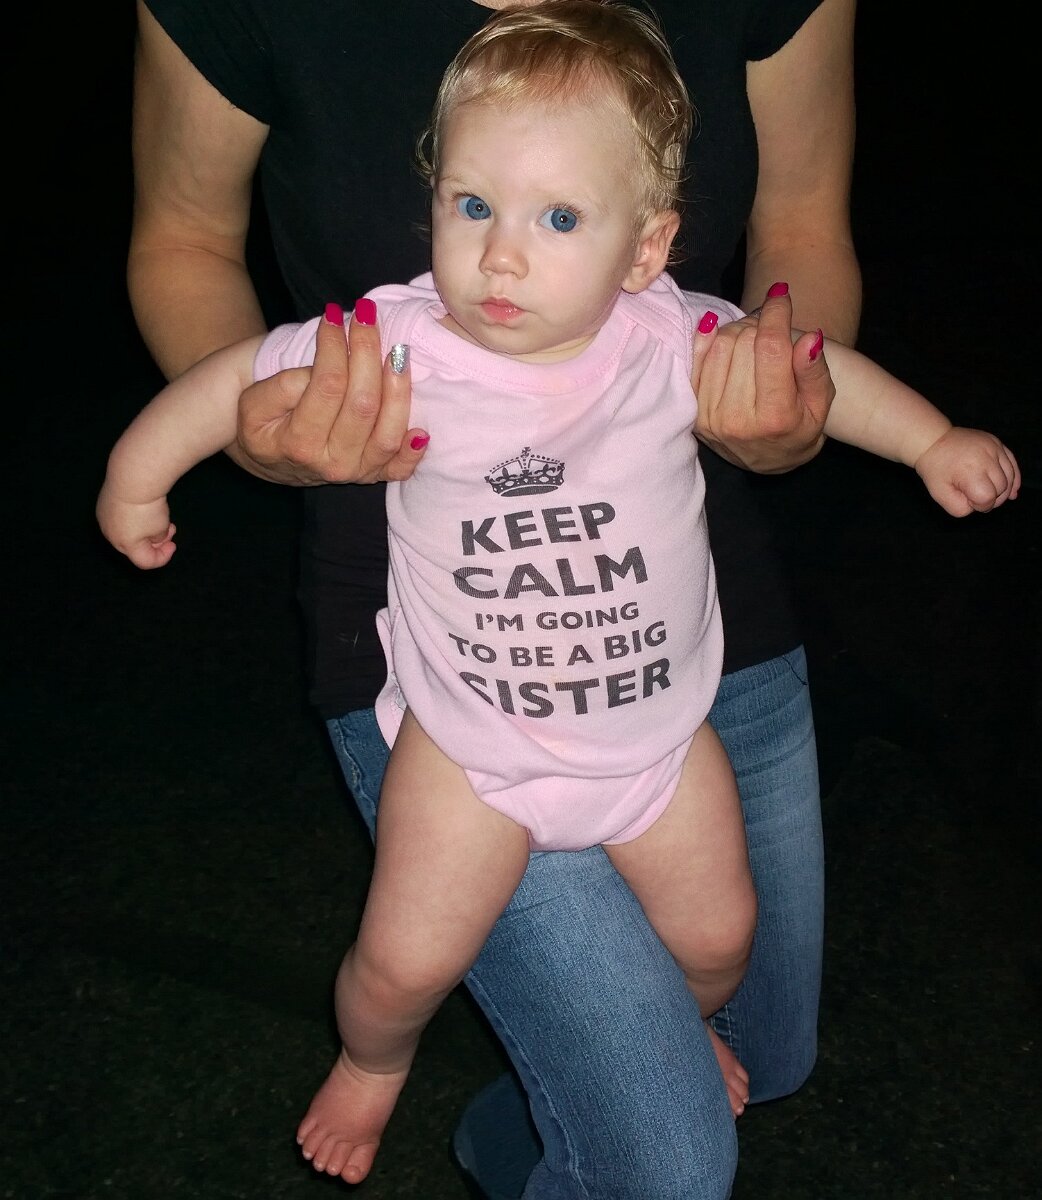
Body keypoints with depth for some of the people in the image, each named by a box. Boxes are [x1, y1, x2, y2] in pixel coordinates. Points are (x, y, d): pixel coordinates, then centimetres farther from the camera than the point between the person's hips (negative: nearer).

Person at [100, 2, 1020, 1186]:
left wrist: (933, 441, -2)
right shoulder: (400, 345, -22)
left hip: (656, 722, 2)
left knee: (716, 933, 16)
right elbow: (248, 375, -8)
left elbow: (807, 366, 0)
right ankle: (373, 1057, 38)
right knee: (405, 960, -1)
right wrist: (137, 471, 2)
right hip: (468, 733, -2)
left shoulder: (668, 338, -17)